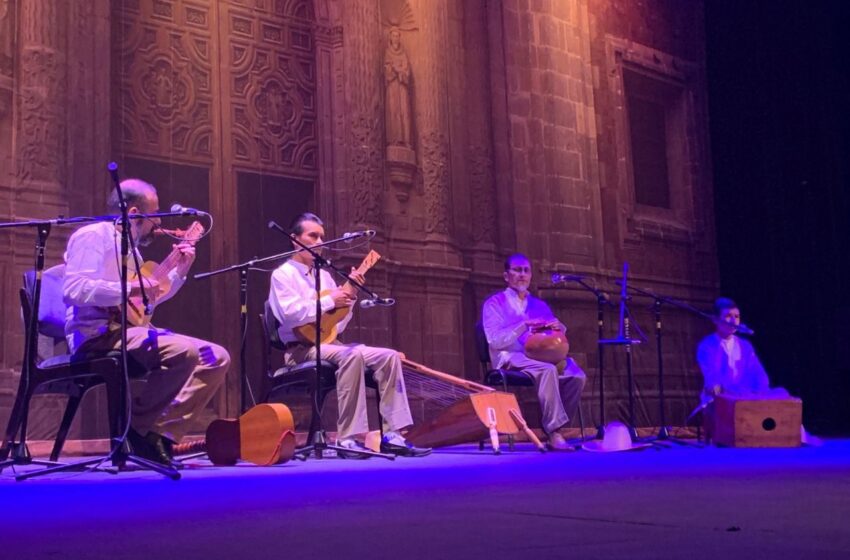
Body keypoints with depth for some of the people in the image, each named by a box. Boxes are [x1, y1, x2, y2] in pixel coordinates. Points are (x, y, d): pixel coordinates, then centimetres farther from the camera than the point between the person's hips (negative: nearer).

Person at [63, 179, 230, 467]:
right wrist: (129, 288, -25)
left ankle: (158, 432, -9)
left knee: (218, 357, -3)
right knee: (186, 351, -32)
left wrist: (180, 271, 20)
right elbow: (73, 289, -21)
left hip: (128, 330, 10)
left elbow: (145, 300, 31)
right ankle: (141, 427, -17)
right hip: (99, 334, -9)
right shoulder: (94, 236, -6)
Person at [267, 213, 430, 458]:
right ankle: (349, 437, -34)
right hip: (302, 349, -7)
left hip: (329, 344, 7)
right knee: (353, 354, -35)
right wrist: (330, 301, -13)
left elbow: (338, 325, 16)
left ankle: (392, 434, -15)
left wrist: (348, 295, 1)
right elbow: (290, 313, -18)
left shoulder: (324, 275, 20)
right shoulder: (283, 274, 0)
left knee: (389, 356, -11)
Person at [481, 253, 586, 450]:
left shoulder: (539, 305, 22)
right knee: (548, 369, -36)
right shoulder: (494, 303, 6)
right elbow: (494, 340, -8)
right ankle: (554, 433, -36)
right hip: (510, 359, -5)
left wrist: (557, 328, -10)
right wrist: (525, 325, -19)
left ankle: (554, 427, -16)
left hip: (540, 357, 5)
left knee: (577, 375, -23)